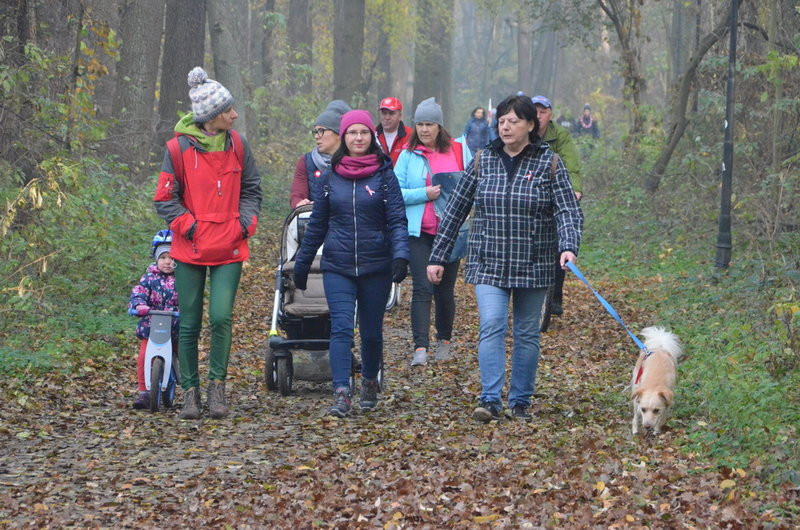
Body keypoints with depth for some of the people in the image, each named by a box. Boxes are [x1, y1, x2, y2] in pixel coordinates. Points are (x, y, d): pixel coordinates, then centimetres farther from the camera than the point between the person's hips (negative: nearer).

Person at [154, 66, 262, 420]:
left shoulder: (237, 145, 4)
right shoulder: (179, 148, -6)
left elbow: (251, 189, 15)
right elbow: (165, 200, 0)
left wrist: (246, 222, 0)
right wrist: (189, 225, -11)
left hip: (229, 249, 1)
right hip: (190, 250, -1)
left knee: (221, 317, -13)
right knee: (189, 324, 3)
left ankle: (217, 384, 3)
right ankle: (190, 391, 16)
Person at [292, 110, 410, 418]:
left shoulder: (384, 174, 1)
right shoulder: (330, 176, 7)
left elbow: (397, 219, -4)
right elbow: (317, 223, 15)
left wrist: (400, 254, -20)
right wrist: (302, 264, 16)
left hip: (375, 266, -1)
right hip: (337, 266, 1)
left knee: (372, 330, 9)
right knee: (341, 327, -13)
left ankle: (370, 383, 31)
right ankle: (341, 394, -18)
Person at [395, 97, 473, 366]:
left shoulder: (459, 150, 5)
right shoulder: (408, 154, 1)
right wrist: (424, 194, -17)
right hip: (419, 231, -1)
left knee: (445, 289, 9)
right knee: (422, 288, -10)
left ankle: (444, 340, 28)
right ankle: (420, 347, -14)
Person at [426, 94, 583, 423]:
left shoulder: (549, 164, -2)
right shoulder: (482, 160, 4)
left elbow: (568, 210, -10)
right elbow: (455, 210, 9)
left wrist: (568, 247, -30)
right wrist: (437, 257, 7)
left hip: (533, 266, 0)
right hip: (489, 263, 0)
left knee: (527, 333, 7)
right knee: (491, 326, -14)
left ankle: (520, 402, 17)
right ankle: (490, 400, -17)